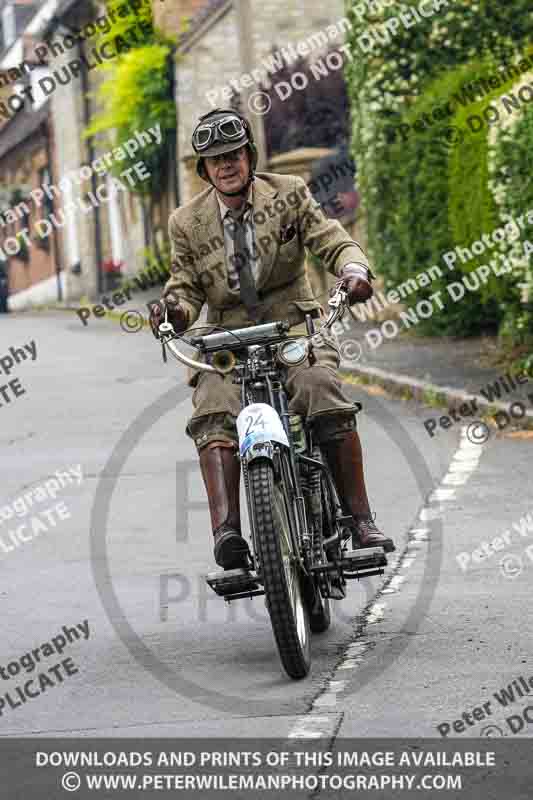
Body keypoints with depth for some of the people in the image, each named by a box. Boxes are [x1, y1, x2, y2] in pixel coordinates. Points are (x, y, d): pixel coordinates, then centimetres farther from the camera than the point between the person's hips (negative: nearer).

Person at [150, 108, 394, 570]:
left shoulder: (288, 193, 4)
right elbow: (187, 287, 7)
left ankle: (360, 519, -25)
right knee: (213, 417, -28)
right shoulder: (187, 223, 7)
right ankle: (227, 531, -40)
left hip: (294, 326, -1)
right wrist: (175, 309, -18)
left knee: (325, 394, -31)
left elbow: (335, 242, -2)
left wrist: (354, 270, -26)